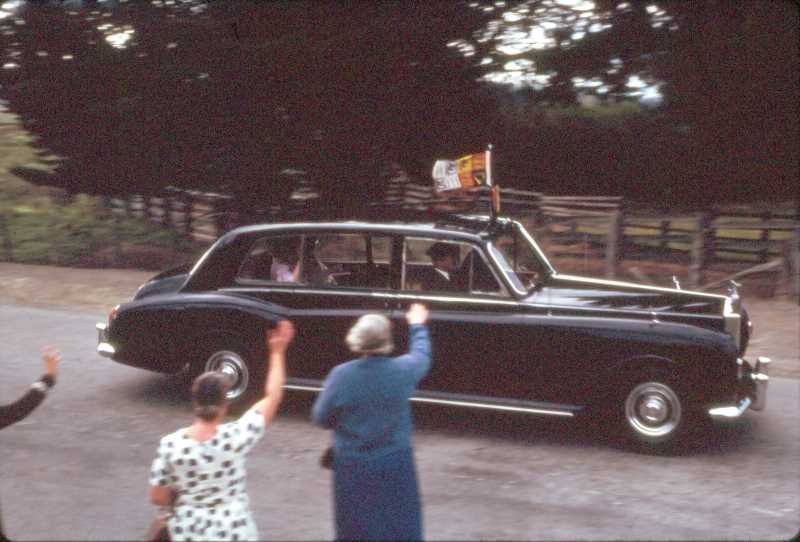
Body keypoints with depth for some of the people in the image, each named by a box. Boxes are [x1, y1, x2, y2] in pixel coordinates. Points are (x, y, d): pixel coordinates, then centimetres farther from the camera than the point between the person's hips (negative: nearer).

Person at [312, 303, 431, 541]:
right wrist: (418, 326, 30)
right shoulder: (402, 370, -11)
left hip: (352, 468, -1)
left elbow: (320, 418, -5)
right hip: (395, 465, 1)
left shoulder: (341, 375, -16)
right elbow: (422, 355, 13)